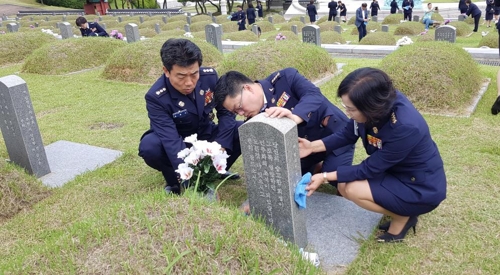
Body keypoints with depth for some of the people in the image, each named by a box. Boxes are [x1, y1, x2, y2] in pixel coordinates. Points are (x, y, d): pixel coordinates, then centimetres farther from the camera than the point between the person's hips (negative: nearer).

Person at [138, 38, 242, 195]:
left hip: (208, 138, 3)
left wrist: (220, 147, -25)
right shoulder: (156, 97, -28)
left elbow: (226, 111, -10)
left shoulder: (210, 76, -17)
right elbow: (172, 141, -36)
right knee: (149, 146, -35)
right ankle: (176, 181, -5)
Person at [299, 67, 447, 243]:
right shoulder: (381, 102, -17)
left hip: (422, 188, -7)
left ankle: (403, 217, 3)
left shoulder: (405, 128, -37)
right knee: (344, 185, -1)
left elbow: (370, 168, -24)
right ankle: (399, 209, 11)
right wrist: (313, 146, -11)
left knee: (352, 189, -20)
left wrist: (325, 177, -19)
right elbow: (347, 135, -1)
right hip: (396, 170, 8)